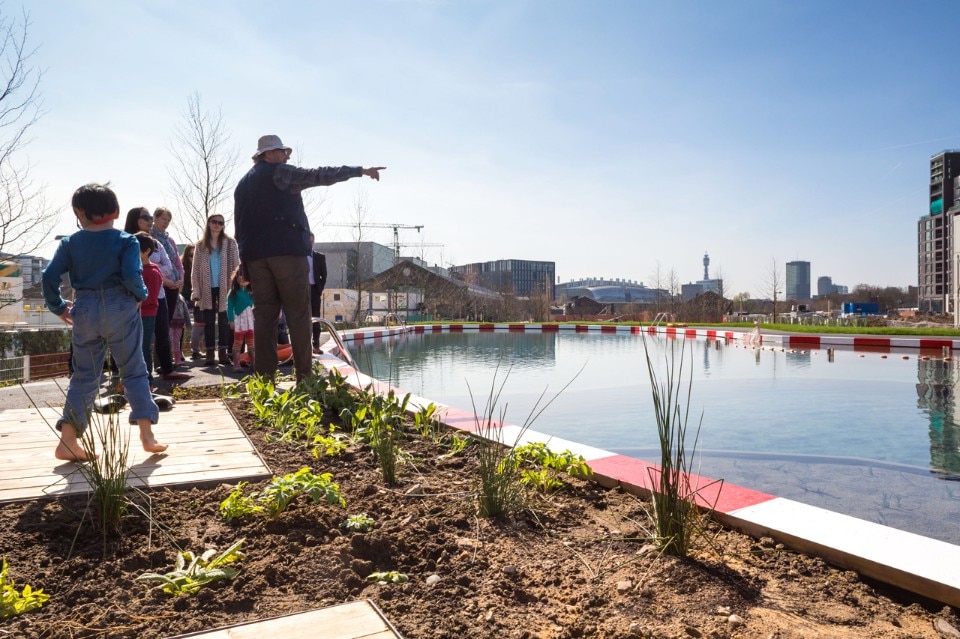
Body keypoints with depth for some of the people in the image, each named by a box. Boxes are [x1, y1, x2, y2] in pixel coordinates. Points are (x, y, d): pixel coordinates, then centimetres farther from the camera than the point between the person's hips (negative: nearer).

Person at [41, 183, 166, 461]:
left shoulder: (70, 243, 4)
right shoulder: (126, 241, -3)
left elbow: (49, 277, -3)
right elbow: (131, 276, -18)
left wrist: (58, 306, 10)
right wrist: (141, 295, 1)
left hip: (84, 311, 3)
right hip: (121, 310, -2)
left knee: (84, 376, 12)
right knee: (134, 371, 6)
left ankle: (68, 441, 9)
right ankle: (147, 435, 4)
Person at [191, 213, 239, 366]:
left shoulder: (230, 242, 4)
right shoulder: (201, 245, 9)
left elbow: (236, 265, 1)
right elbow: (195, 270, 7)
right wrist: (196, 291, -1)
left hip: (224, 288, -1)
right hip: (207, 289, 2)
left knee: (224, 321, 3)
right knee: (209, 322, 3)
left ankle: (223, 352, 7)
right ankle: (210, 353, 7)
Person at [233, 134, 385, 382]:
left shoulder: (242, 184, 22)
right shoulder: (281, 172, 1)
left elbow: (239, 225, 21)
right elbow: (320, 175, -3)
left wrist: (247, 255, 22)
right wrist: (361, 170, -1)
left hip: (254, 254, 7)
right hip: (287, 250, -7)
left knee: (264, 314, 5)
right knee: (298, 313, -5)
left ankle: (264, 375, 3)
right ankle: (304, 374, -7)